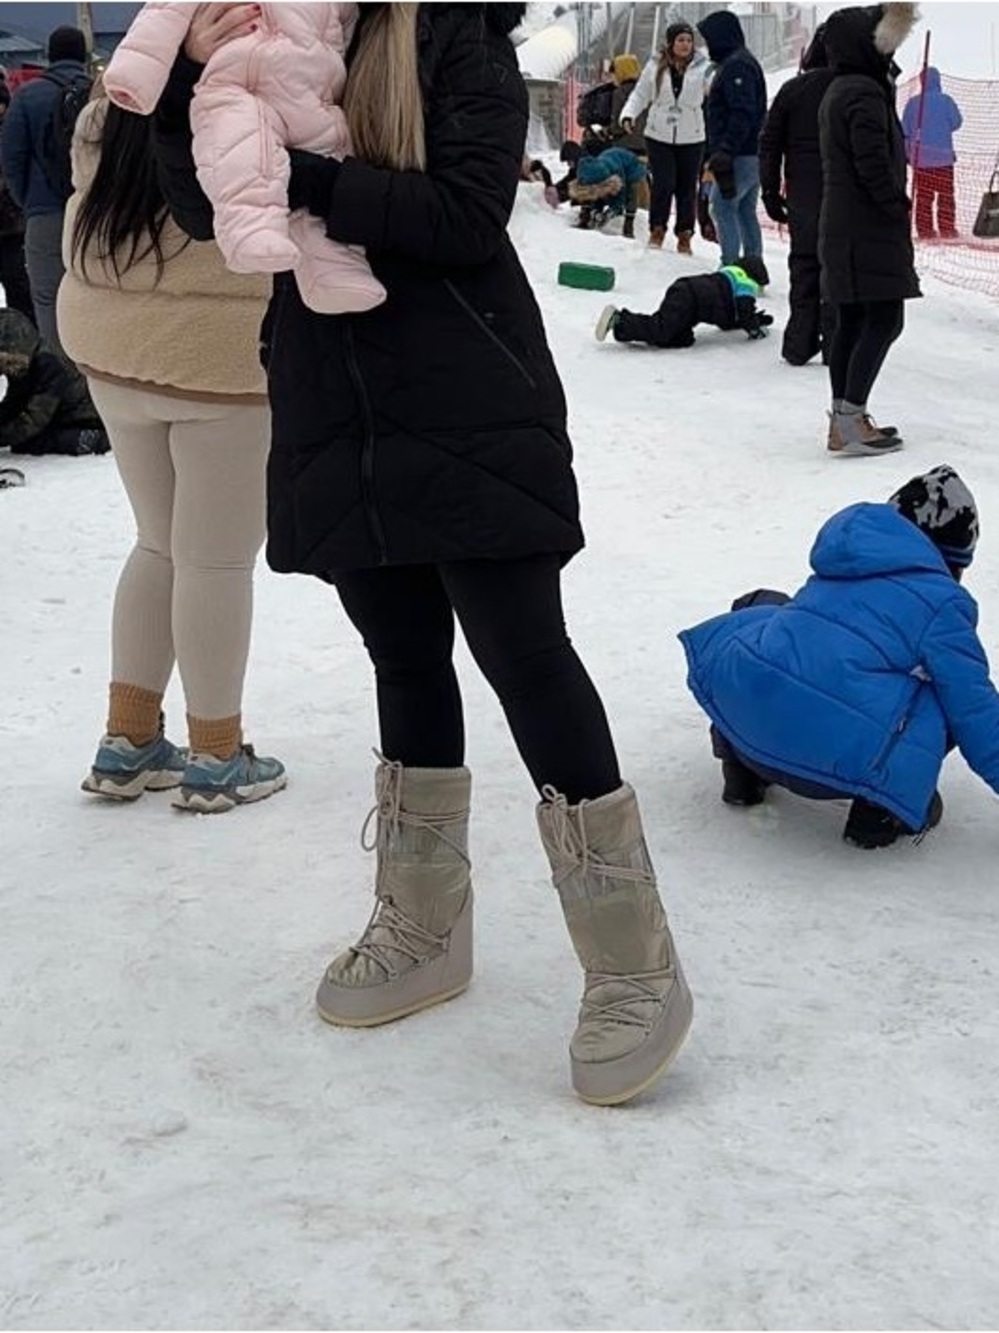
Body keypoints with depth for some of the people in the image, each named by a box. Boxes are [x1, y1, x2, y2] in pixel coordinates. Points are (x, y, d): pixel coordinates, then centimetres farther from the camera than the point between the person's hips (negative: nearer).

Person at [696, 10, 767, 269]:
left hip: (740, 157, -10)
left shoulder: (736, 66, -13)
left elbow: (742, 114, -22)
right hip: (752, 154, 10)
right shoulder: (744, 62, 20)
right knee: (745, 211, 12)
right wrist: (718, 152, 23)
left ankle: (731, 266, -13)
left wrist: (725, 151, -26)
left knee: (722, 207, -10)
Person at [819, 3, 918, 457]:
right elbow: (874, 164, -22)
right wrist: (899, 207, -11)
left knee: (851, 322, 11)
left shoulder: (838, 92, 17)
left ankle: (844, 419, 15)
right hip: (870, 230, -10)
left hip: (842, 229, 10)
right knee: (884, 320, -9)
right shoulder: (865, 92, -16)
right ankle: (851, 420, -13)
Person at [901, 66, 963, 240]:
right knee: (945, 194, 4)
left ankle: (924, 229, 4)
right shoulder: (945, 100, -7)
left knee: (923, 195, 7)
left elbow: (905, 131, 4)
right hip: (943, 155, -2)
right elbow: (956, 123, -1)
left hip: (920, 156, 2)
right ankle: (947, 228, 1)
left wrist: (907, 154, 13)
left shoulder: (913, 103, 1)